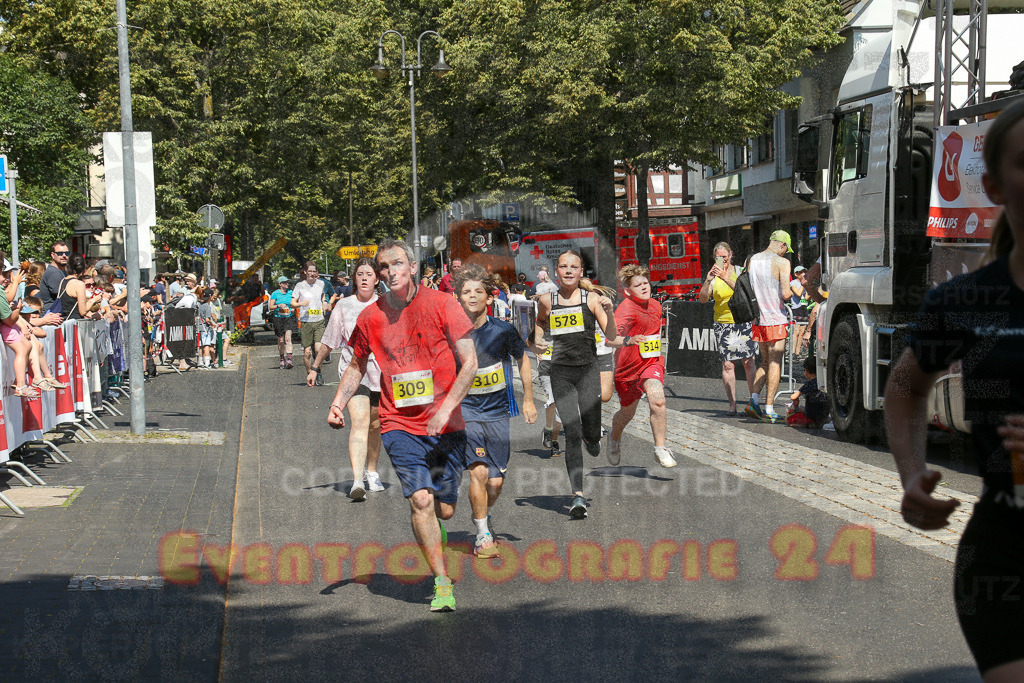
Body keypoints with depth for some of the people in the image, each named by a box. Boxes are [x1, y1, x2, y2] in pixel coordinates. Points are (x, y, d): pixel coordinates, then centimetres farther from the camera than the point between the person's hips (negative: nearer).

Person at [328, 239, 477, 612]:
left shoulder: (441, 304, -5)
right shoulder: (370, 317, 1)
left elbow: (470, 363, -6)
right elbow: (357, 365, 18)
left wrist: (446, 408, -16)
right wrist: (338, 403, 3)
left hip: (446, 426, 0)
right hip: (400, 426, 0)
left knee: (444, 509, 7)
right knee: (421, 500, -17)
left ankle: (434, 529, 45)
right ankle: (442, 583, -8)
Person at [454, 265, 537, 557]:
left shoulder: (503, 330, -7)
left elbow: (523, 360, 11)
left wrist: (528, 400, 13)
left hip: (498, 412, 1)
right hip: (465, 410, -1)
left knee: (496, 481, 3)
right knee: (478, 471, -18)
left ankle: (482, 516, 34)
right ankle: (482, 534, -3)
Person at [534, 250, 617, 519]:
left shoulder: (592, 298, 0)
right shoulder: (547, 300, 6)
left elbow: (611, 337, -5)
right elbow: (541, 322, 28)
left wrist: (609, 311, -20)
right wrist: (539, 340, 8)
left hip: (588, 370, 0)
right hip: (561, 372, 0)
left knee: (591, 435, 1)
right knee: (572, 432, -12)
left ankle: (591, 437, 42)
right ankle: (578, 496, -15)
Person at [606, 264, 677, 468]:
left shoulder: (655, 306, 3)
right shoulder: (625, 309, -21)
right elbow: (610, 339, -37)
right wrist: (628, 341, -56)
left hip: (651, 363, 3)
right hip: (628, 367, -3)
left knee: (657, 400, -25)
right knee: (627, 412, 15)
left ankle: (660, 448, -15)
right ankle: (614, 438, 50)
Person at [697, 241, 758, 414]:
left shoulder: (740, 272, 1)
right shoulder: (714, 276, 6)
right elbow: (703, 299, -3)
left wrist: (726, 278, -26)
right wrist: (707, 281, -18)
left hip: (743, 322, -1)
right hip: (723, 324, 1)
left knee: (748, 362, -3)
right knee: (727, 364, -3)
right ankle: (732, 404, 1)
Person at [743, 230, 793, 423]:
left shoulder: (751, 260, 8)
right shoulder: (782, 262, -10)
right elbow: (786, 294, -17)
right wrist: (791, 292, 4)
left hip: (758, 319, 6)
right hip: (776, 319, -6)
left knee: (765, 362, 17)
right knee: (775, 363, 0)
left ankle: (754, 399, 1)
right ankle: (769, 409, -3)